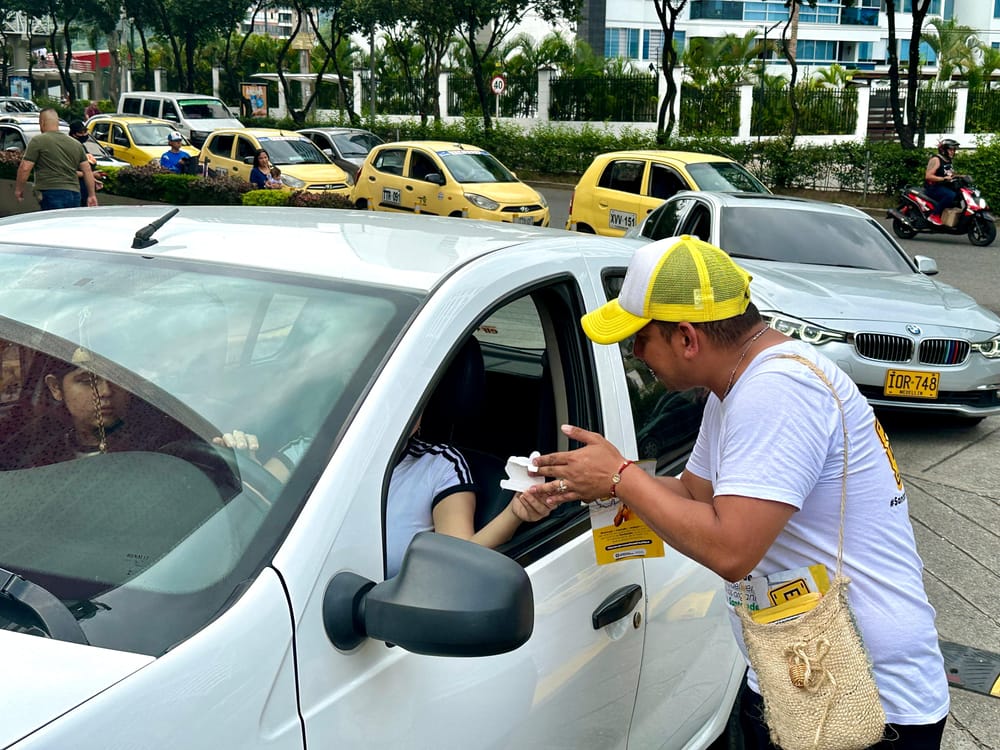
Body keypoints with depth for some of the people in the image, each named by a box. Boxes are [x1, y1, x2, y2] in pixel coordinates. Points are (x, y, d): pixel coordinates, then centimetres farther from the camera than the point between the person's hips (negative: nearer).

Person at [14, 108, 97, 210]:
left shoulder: (38, 141, -1)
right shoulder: (75, 143, 17)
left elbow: (25, 168, -4)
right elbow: (87, 171, 16)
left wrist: (18, 189, 9)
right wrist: (92, 195, 19)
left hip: (52, 194, -6)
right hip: (74, 194, 6)